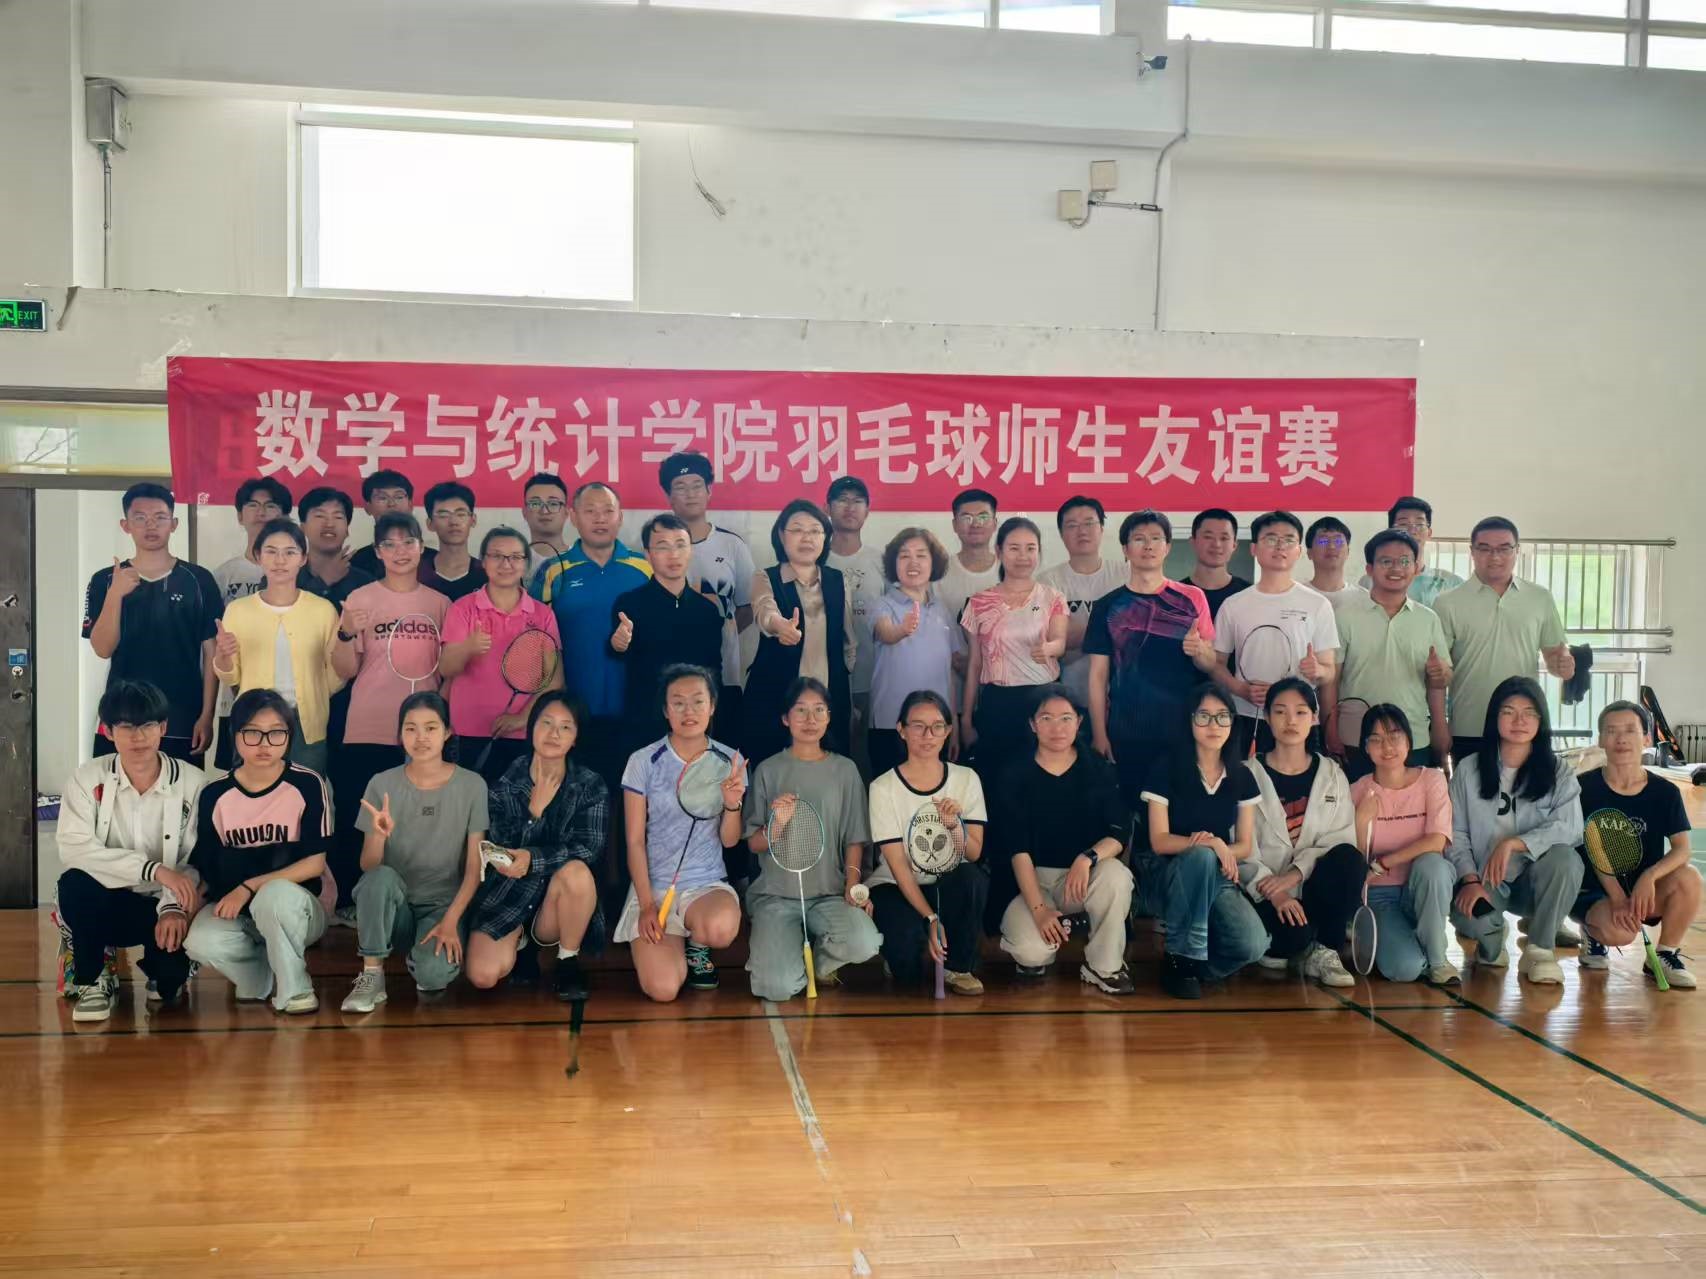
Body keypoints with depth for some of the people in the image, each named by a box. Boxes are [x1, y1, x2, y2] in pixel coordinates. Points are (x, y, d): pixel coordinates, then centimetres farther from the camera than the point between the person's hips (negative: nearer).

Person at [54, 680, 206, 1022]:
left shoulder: (192, 782, -9)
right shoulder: (88, 778, -8)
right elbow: (74, 849, -21)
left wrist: (175, 907, -30)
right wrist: (154, 869, -30)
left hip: (161, 906, -1)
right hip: (105, 904, 1)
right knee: (75, 881, -33)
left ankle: (162, 973, 13)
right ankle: (91, 981, -8)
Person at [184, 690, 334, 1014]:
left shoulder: (307, 784, -10)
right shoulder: (215, 794, 0)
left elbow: (314, 864, -12)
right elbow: (204, 868, 4)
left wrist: (249, 887, -19)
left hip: (297, 908, -2)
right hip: (235, 912, 3)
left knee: (276, 894, -38)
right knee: (201, 941, -30)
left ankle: (293, 987, -12)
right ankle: (263, 977, 2)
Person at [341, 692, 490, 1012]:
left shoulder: (471, 785, -5)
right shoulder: (382, 785, -3)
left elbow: (475, 866, -4)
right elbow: (368, 867, -4)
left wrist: (450, 921, -15)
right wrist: (379, 835, -25)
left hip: (445, 905, -1)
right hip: (396, 906, 1)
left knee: (433, 974, -31)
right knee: (380, 878, -34)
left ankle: (424, 956, 6)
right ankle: (371, 975, -16)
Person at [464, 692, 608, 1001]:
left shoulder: (591, 786, -5)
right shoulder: (505, 782, -2)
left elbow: (589, 848, -19)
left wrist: (533, 859, -34)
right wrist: (535, 809, -21)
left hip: (559, 903, -1)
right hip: (507, 895, 1)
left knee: (576, 871, -35)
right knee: (483, 975, -23)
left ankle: (568, 961, -9)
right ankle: (518, 941, 15)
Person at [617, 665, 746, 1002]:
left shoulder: (730, 762, 0)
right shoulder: (643, 762, -5)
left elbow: (729, 840, 3)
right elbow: (635, 841, -3)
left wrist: (732, 806, -18)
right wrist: (646, 905, -11)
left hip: (708, 884, 1)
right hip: (654, 885, -1)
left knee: (721, 928, -37)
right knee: (662, 989, -23)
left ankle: (697, 945, 3)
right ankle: (665, 945, 15)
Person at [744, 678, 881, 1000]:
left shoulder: (845, 770, 7)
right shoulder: (768, 770, 3)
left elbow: (854, 839, 8)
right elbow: (754, 844, 3)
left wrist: (852, 883, -8)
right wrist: (777, 825, -18)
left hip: (830, 894, 2)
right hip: (775, 895, -1)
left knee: (864, 943, -31)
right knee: (780, 988, -24)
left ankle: (818, 960, 5)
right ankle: (775, 954, 14)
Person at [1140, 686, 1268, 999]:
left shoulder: (1242, 777, 4)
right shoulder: (1166, 770, -9)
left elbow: (1246, 846, 6)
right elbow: (1159, 841, -12)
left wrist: (1223, 849, -17)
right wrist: (1207, 843, -28)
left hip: (1218, 878, 3)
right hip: (1172, 874, -3)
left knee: (1252, 946, -27)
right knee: (1201, 857, -39)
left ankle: (1194, 962, 7)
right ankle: (1180, 957, -21)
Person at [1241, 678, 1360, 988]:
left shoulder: (1332, 774, 11)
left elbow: (1341, 840, -2)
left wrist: (1296, 874, -19)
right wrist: (1272, 891, -22)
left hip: (1312, 889, 3)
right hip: (1265, 894, -3)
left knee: (1349, 858, -29)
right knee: (1294, 932, -35)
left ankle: (1323, 951, -11)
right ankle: (1275, 949, 3)